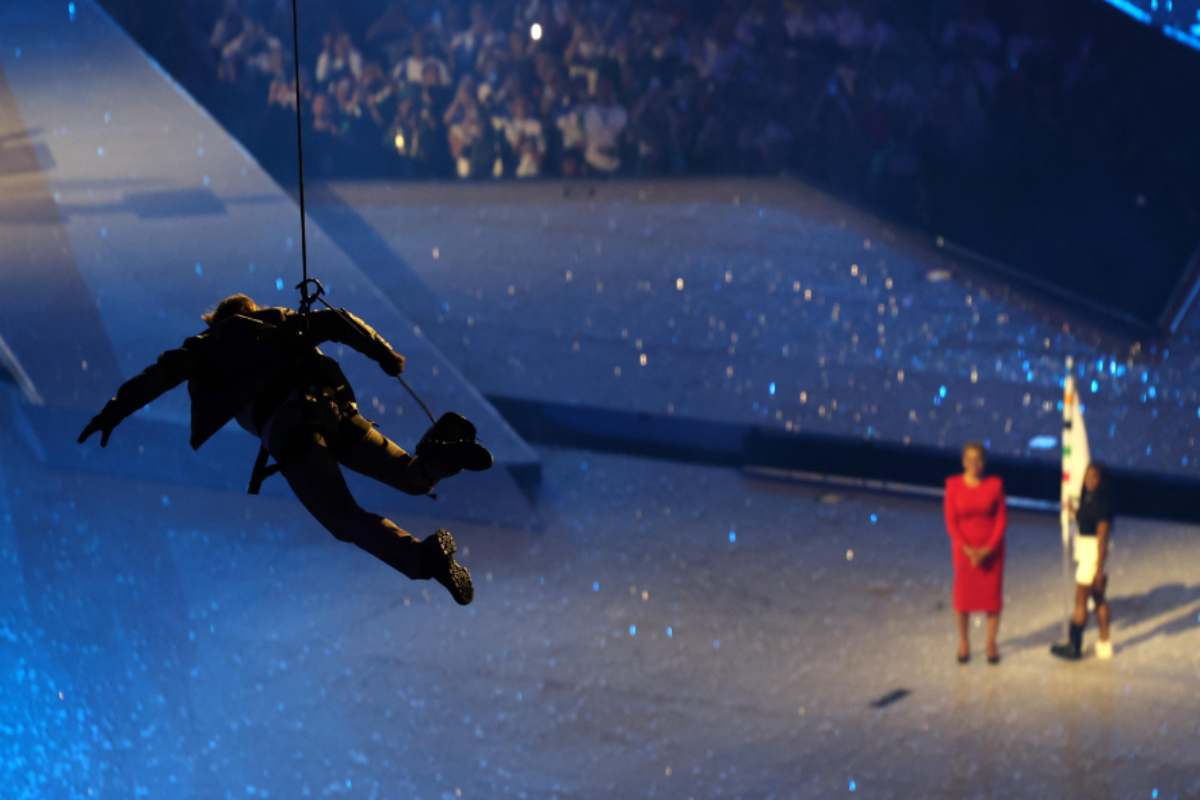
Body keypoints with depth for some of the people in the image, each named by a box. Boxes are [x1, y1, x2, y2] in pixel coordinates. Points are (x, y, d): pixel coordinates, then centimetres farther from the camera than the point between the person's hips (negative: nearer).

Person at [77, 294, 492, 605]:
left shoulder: (212, 343, 24)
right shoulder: (279, 321, 32)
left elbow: (162, 372, 12)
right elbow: (336, 322, 20)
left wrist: (114, 411, 13)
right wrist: (384, 354, 29)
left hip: (285, 425, -3)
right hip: (334, 404, 3)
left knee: (344, 519, -4)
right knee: (414, 477, 12)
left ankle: (423, 556, -32)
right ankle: (442, 447, -25)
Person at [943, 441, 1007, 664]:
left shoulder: (995, 484, -6)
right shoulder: (953, 485, -7)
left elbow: (1002, 519, -4)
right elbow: (950, 521, -6)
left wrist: (988, 549, -12)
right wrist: (967, 550, -13)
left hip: (991, 548, 0)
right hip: (964, 548, 0)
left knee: (993, 594, 2)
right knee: (963, 594, 0)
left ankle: (991, 643, 15)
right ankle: (963, 642, 17)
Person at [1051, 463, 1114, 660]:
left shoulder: (1101, 502, -19)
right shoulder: (1087, 499, 7)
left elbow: (1102, 537, -19)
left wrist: (1099, 568, -20)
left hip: (1093, 553, -9)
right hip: (1085, 552, 9)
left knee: (1080, 601, -1)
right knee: (1098, 598, 14)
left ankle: (1074, 647, 7)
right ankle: (1104, 644, 21)